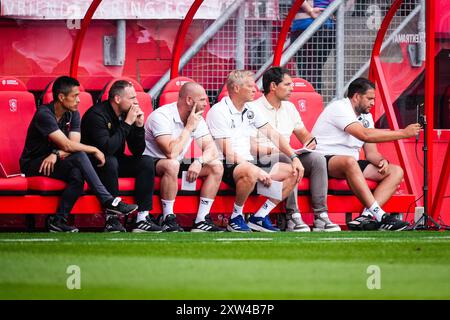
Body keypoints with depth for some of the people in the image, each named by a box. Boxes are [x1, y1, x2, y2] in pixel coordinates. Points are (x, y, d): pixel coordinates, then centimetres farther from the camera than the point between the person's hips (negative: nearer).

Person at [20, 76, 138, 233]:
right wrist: (95, 150, -18)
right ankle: (108, 201, -29)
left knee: (77, 174, -29)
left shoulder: (73, 114, 4)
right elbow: (67, 145, -25)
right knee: (79, 157, -30)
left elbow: (73, 144, -9)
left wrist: (57, 154, -28)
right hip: (33, 165, -7)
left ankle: (59, 220, -23)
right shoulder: (44, 114, -20)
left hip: (54, 162, 7)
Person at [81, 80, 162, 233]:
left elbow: (138, 152, 1)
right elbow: (107, 148, -34)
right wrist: (127, 124, -28)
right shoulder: (96, 114, -22)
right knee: (110, 161, -36)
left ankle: (143, 218, -17)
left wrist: (139, 126, -14)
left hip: (114, 162, 8)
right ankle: (112, 219, -31)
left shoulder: (127, 114, 0)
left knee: (146, 162, -11)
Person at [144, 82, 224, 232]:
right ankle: (168, 220, -27)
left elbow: (211, 149, -5)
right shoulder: (162, 116, -24)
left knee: (216, 166, -8)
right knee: (172, 164, -40)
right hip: (151, 165, -8)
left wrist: (199, 161, -27)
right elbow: (172, 153, -35)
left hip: (178, 164, 8)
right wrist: (189, 128, -25)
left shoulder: (196, 118, 1)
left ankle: (201, 220, -9)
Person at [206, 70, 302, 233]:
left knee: (293, 172, -3)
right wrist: (257, 170, -23)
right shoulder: (219, 112, -10)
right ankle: (236, 217, -18)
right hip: (227, 166, -9)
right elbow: (228, 153, -17)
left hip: (248, 163, 9)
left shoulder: (250, 110, 16)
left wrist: (294, 157, 4)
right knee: (250, 173, -41)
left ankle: (259, 217, -4)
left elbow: (273, 135, 19)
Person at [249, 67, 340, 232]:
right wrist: (272, 150, -20)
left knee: (317, 158, -19)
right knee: (288, 159, -37)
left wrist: (310, 141, 2)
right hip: (260, 161, -7)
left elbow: (304, 135, 25)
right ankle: (292, 217, -39)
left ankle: (321, 217, -27)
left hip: (287, 159, 7)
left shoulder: (289, 107, 20)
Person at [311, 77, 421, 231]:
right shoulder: (339, 108, -13)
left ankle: (366, 216, -28)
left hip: (349, 163, 9)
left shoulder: (366, 116, 17)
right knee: (349, 162, -42)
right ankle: (380, 217, -44)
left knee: (396, 171, -6)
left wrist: (382, 161, -11)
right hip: (324, 160, -9)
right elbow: (366, 135, -26)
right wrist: (403, 133, -23)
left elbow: (371, 153, 15)